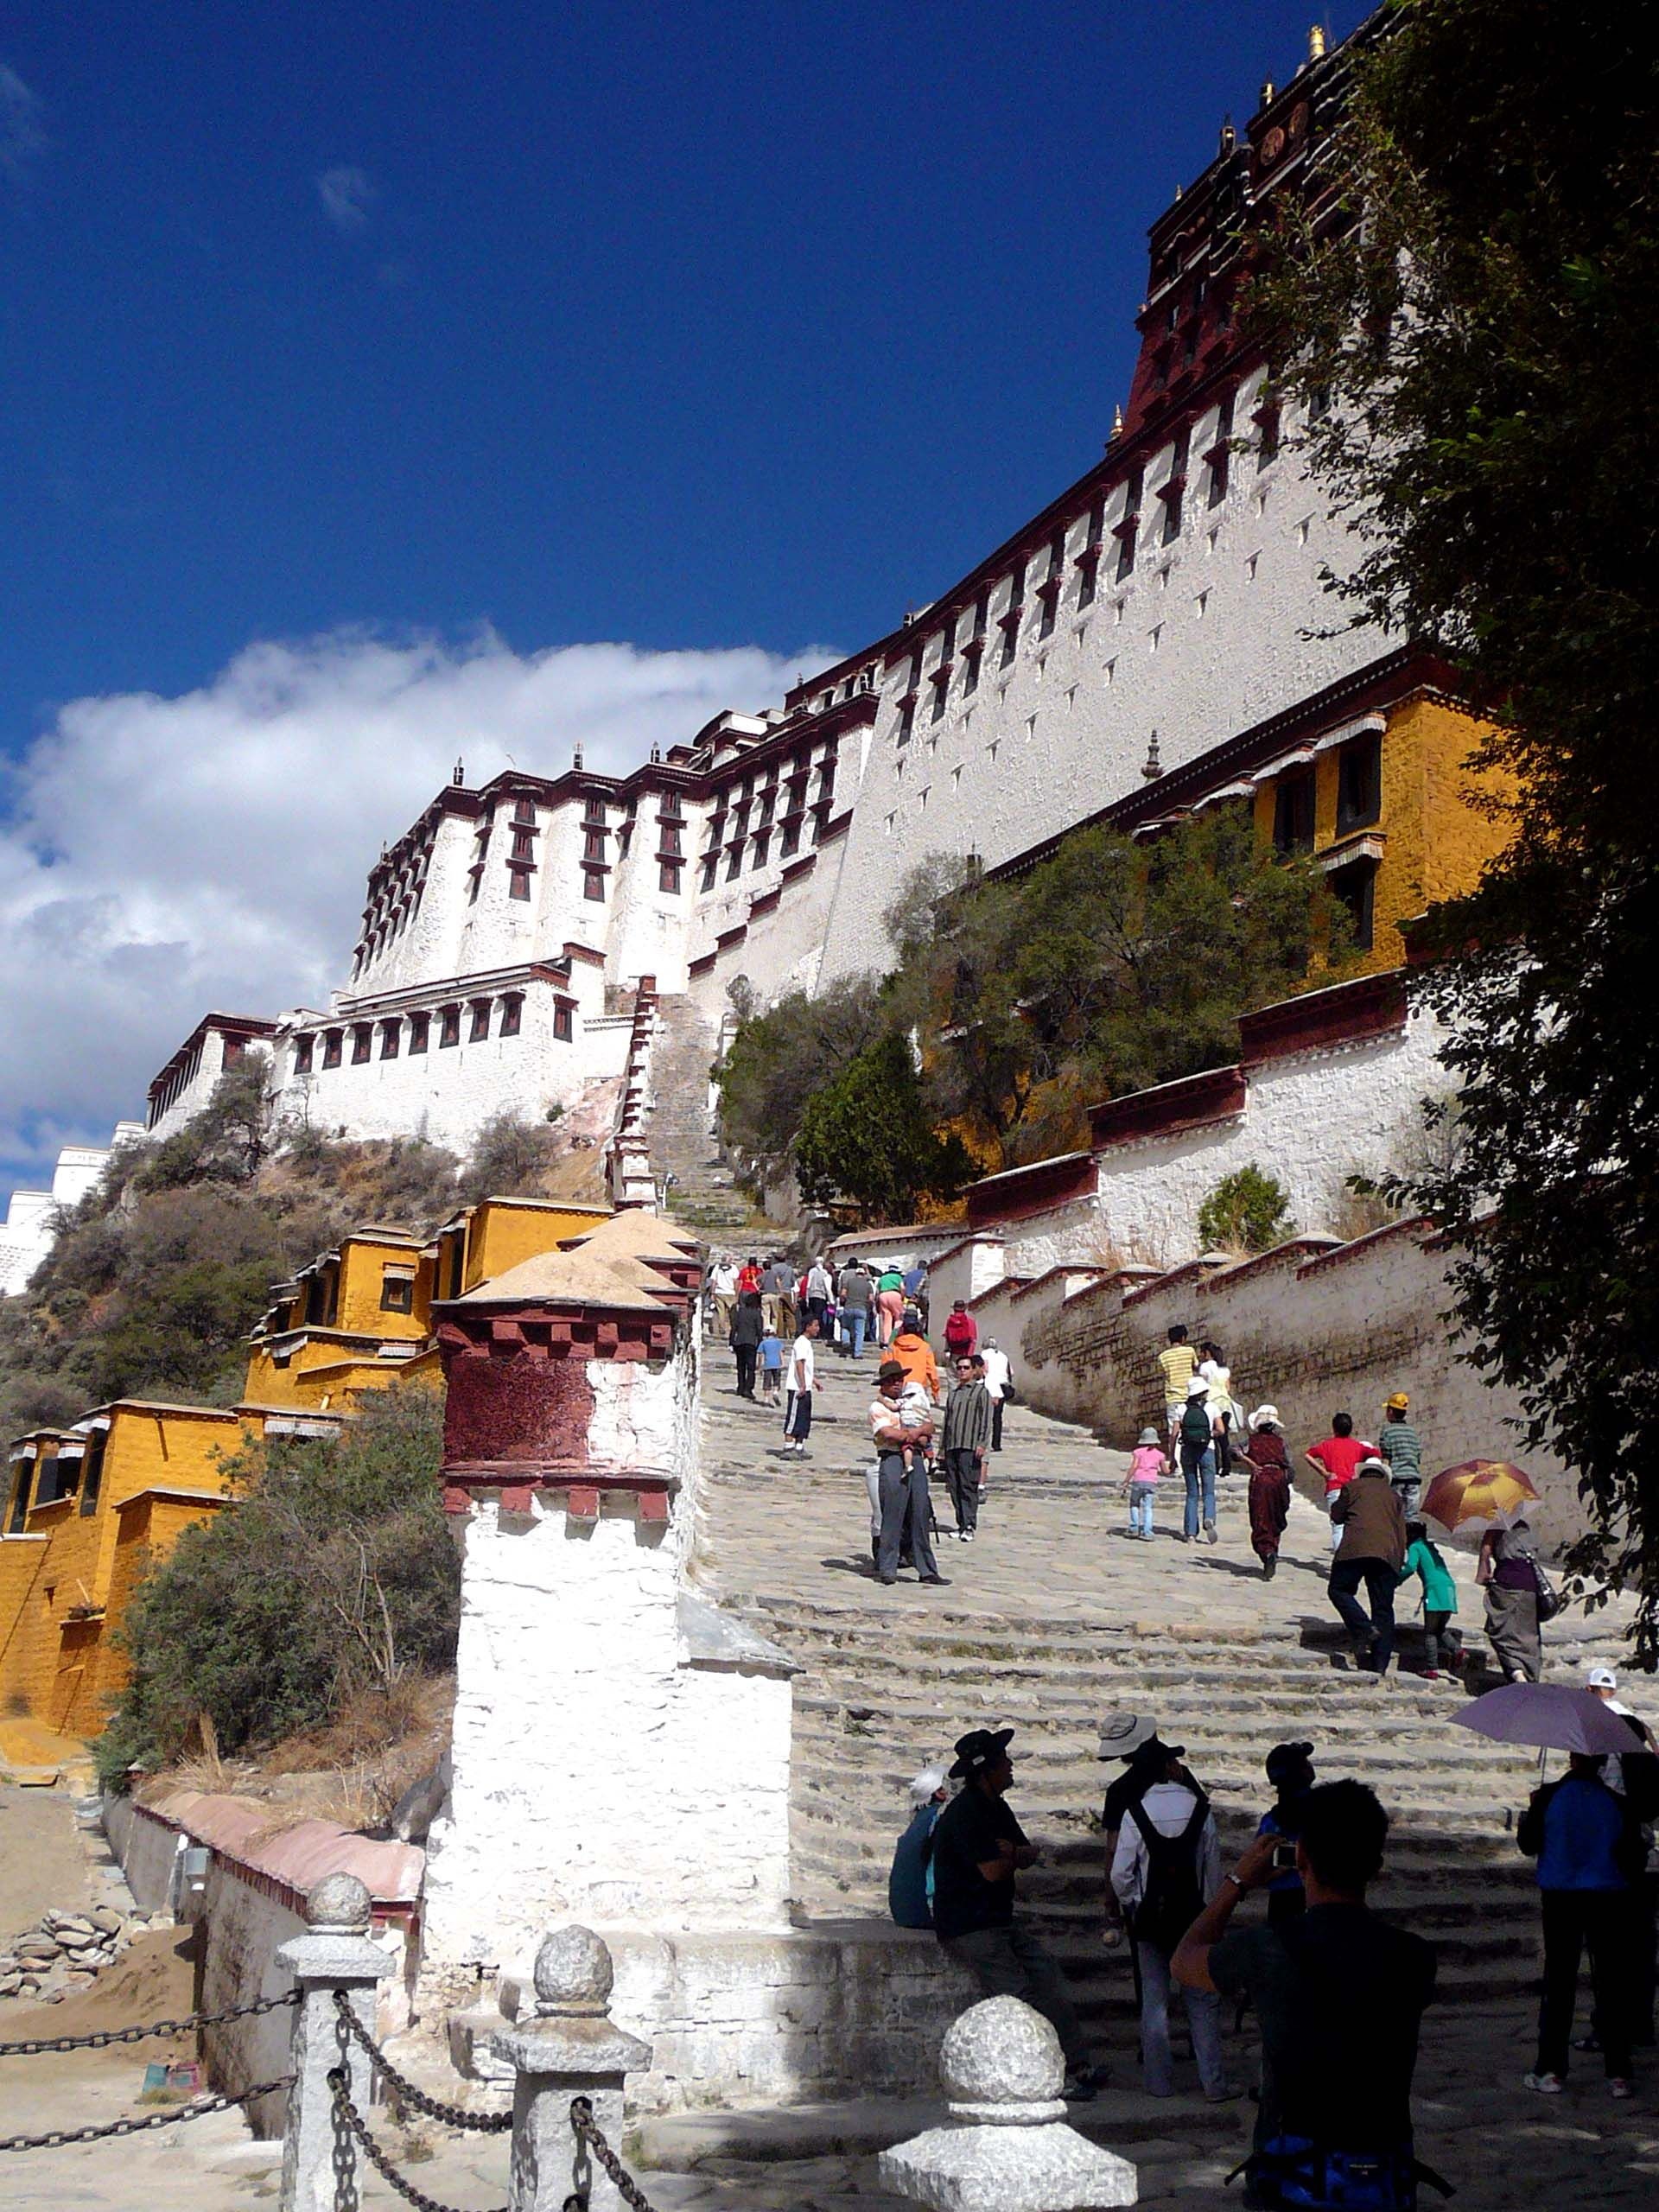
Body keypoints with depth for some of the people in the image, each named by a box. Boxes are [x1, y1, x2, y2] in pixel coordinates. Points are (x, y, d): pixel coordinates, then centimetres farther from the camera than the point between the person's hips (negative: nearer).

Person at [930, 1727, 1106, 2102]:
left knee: (1048, 1978, 3)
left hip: (999, 1920, 10)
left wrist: (1014, 1853, -12)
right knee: (1017, 1996, -14)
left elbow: (1029, 1853, 13)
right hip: (967, 1927, -10)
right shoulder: (964, 1814, -19)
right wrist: (1018, 1855, -2)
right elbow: (993, 1870, -24)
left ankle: (1078, 2065, 6)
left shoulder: (995, 1806, 12)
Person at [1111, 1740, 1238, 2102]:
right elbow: (1213, 1868, -3)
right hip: (1193, 1915, 0)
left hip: (1150, 1917, 0)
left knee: (1154, 2000, 9)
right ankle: (1214, 2083, 9)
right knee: (1203, 2000, 9)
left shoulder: (1135, 1813, -9)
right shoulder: (1199, 1808, -8)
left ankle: (1159, 2082, 14)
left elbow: (1120, 1874, -9)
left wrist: (1132, 1907, 9)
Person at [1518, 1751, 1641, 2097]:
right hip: (1609, 1899, 0)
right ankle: (1619, 2074, 9)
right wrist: (1627, 1882, 19)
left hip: (1560, 1899, 0)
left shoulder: (1549, 1797, -8)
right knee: (1611, 1984, 8)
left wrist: (1530, 1813, 14)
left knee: (1558, 1981, 7)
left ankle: (1551, 2071, 7)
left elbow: (1528, 1845, -2)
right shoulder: (1616, 1803, -6)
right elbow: (1634, 1857, 0)